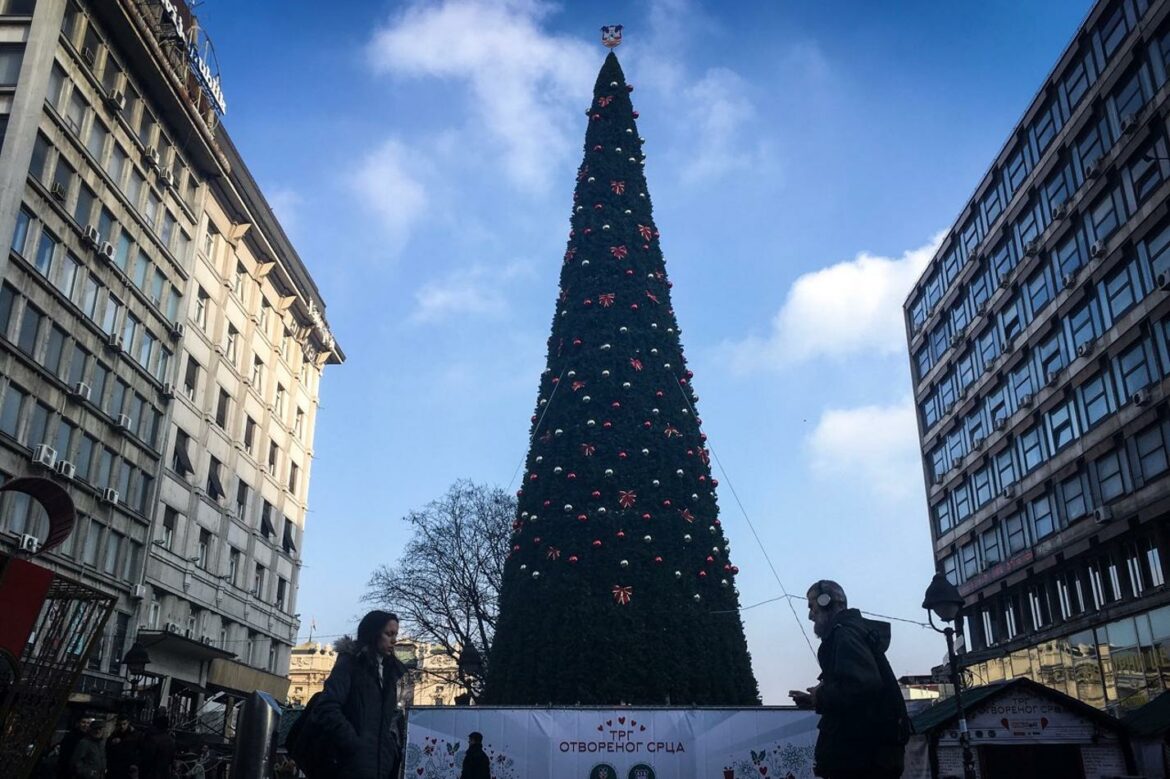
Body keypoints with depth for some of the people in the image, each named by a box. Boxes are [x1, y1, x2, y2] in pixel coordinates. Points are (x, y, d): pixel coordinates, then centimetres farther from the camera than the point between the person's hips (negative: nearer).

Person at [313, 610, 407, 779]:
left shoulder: (390, 669, 18)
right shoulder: (350, 663, -2)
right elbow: (326, 709, -14)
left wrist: (392, 743, 5)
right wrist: (355, 746, -19)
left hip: (382, 761, 7)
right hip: (355, 763, -6)